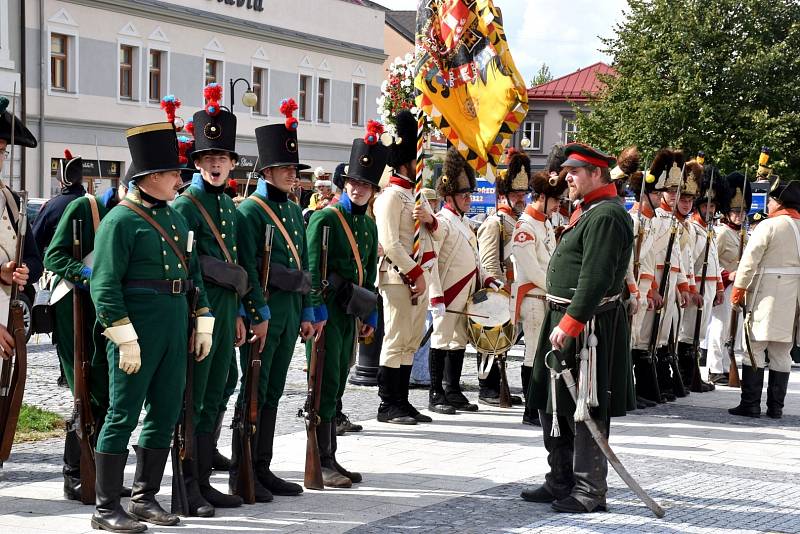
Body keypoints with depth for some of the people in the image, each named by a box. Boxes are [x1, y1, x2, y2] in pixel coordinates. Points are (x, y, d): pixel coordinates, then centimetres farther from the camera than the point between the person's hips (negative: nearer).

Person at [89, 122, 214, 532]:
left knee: (165, 415, 12)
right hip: (137, 332, -8)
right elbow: (104, 286, -15)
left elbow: (193, 274, 21)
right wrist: (126, 339, -19)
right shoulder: (120, 220, -10)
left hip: (175, 333, 8)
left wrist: (203, 323, 14)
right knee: (123, 417, -3)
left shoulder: (176, 219, 14)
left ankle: (145, 499, 23)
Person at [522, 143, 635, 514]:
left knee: (583, 412, -4)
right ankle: (561, 482, 27)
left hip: (587, 324, -11)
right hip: (564, 319, 11)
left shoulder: (607, 215, -16)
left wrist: (570, 324, -27)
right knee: (553, 406, 16)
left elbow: (595, 278, -24)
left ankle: (590, 492, 5)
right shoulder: (588, 211, 17)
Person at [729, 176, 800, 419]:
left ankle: (750, 404, -3)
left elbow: (749, 260, -12)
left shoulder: (768, 226, -10)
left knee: (754, 348, -1)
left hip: (765, 296, -5)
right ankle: (776, 406, 10)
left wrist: (738, 289, -4)